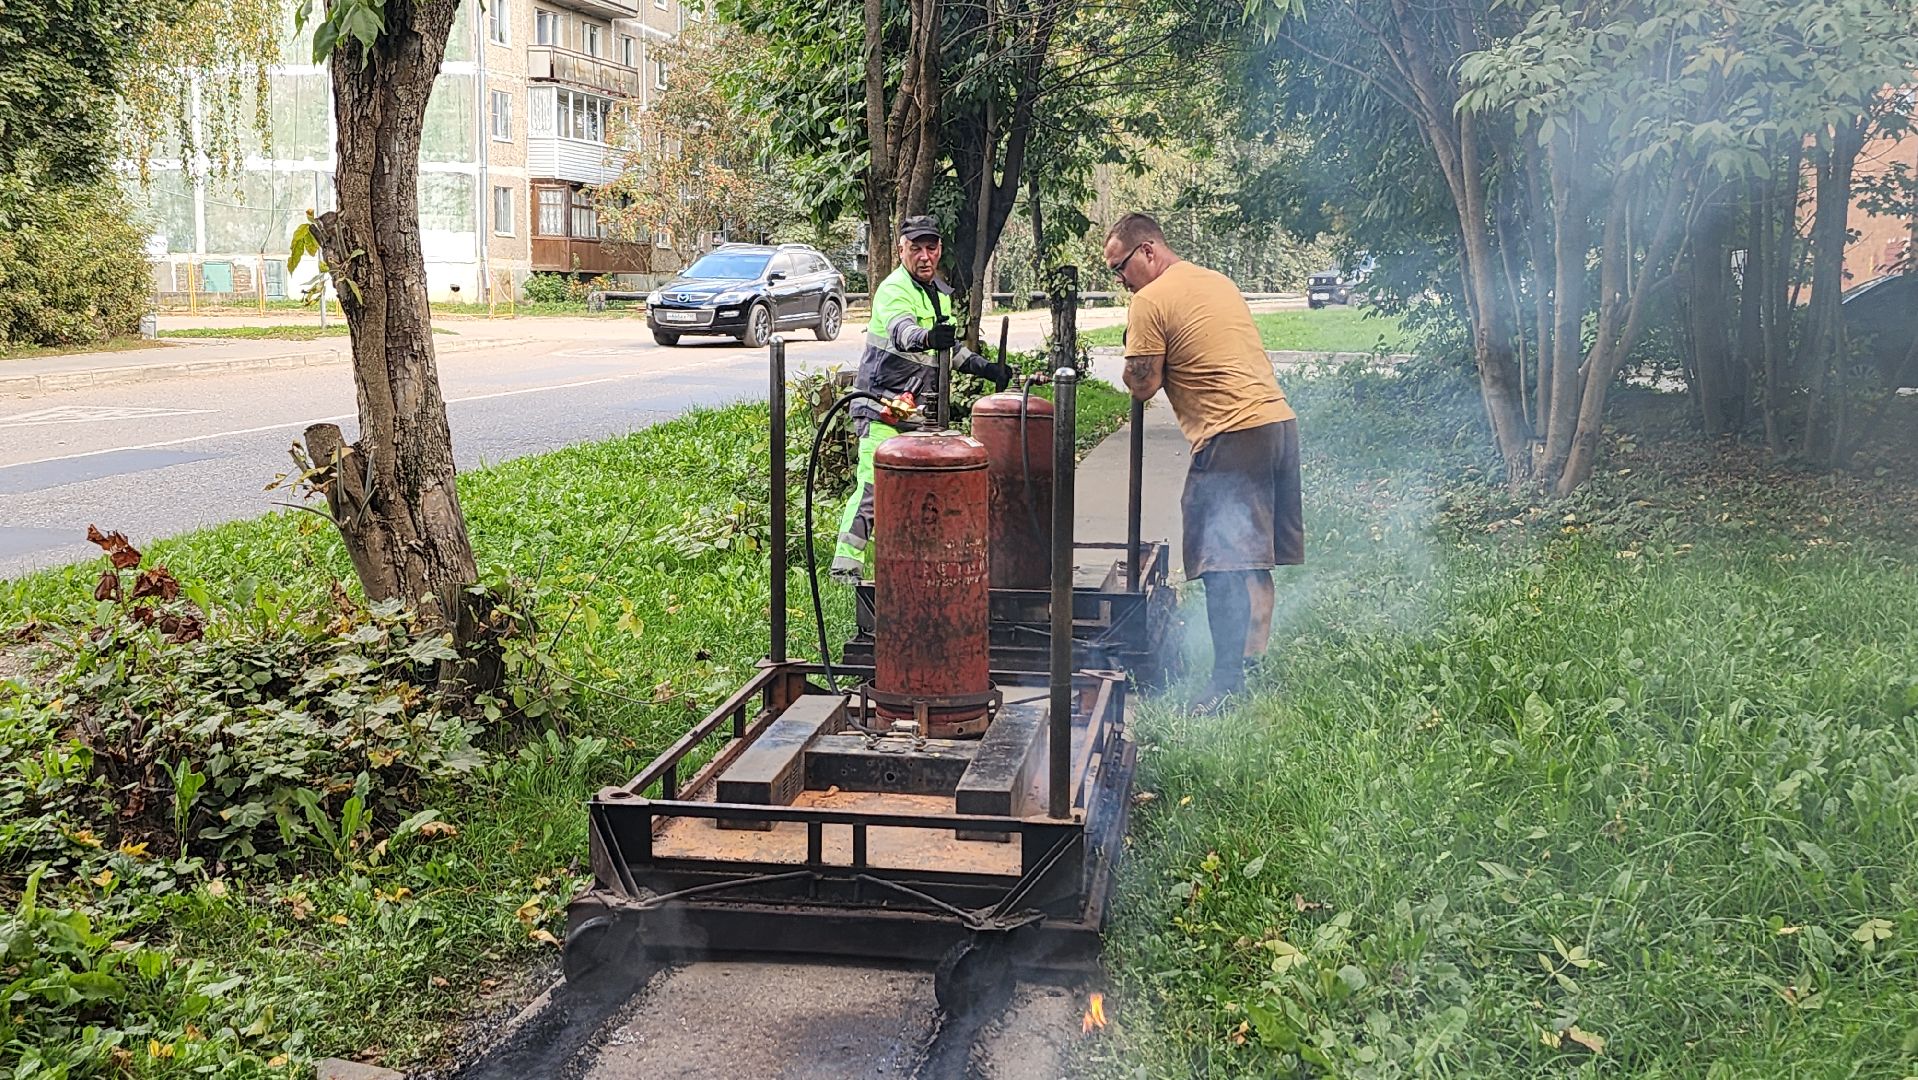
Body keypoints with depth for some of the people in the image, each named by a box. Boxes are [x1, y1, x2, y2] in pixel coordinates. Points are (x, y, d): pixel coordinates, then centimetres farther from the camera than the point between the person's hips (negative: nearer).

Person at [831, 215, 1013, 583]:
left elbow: (948, 347, 29)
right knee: (873, 487, -14)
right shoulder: (894, 290, -14)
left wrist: (985, 367, 19)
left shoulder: (940, 292, 14)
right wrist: (926, 337, -58)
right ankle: (846, 566, -11)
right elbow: (900, 330, -37)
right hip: (883, 409, -8)